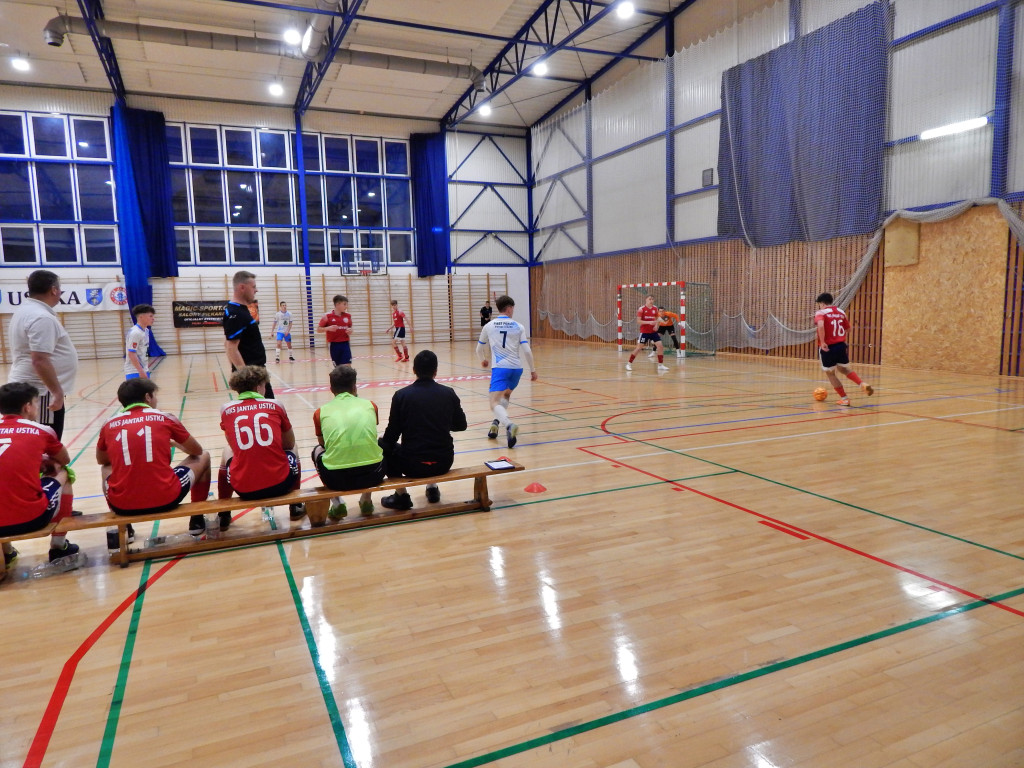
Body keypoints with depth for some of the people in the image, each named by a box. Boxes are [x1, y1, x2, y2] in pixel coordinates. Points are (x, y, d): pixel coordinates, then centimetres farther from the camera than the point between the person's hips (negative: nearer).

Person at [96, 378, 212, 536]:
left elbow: (101, 460, 29)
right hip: (165, 499, -3)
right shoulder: (165, 418, 4)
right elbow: (197, 450, 17)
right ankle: (197, 520, 26)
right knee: (203, 457, 23)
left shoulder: (109, 424, 9)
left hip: (122, 506, 3)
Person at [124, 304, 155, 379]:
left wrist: (145, 370, 17)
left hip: (143, 370, 9)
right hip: (134, 372, -9)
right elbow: (131, 354, -21)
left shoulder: (146, 331, 9)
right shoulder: (135, 333, -18)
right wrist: (141, 371, -21)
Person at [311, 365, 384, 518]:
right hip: (373, 475, 1)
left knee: (318, 450, 32)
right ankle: (366, 500, 30)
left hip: (337, 479, -1)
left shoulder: (321, 412, 8)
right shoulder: (370, 405, 10)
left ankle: (337, 504, 22)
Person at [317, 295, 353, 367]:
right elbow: (318, 330, 0)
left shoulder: (348, 316, 6)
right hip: (334, 345, -2)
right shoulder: (327, 316, -3)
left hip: (345, 344, 2)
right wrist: (328, 328, -18)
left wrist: (350, 331, -3)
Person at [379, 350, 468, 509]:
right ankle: (433, 488, 32)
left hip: (413, 465, -3)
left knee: (383, 445, 23)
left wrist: (384, 442, 20)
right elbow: (461, 425, 11)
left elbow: (392, 435, -3)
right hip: (444, 463, 4)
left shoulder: (401, 395, -6)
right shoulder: (448, 393, 0)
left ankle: (401, 495, 17)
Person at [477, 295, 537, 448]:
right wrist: (533, 370, 9)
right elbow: (527, 351, -2)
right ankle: (496, 423, 14)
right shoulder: (518, 327, 6)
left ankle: (509, 425, -39)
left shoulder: (488, 326, 7)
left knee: (495, 403, -12)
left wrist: (483, 360, 40)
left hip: (500, 368, -3)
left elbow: (479, 350, 19)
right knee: (506, 395, 29)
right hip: (516, 368, 3)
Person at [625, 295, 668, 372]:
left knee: (660, 346, -4)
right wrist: (649, 322, -24)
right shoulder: (641, 309, -9)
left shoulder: (655, 308, 6)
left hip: (653, 331, 5)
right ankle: (629, 364, 8)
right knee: (638, 347, -4)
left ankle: (660, 365, 8)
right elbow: (639, 321, -12)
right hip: (644, 331, -5)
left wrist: (656, 325, -2)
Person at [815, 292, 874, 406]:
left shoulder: (821, 312, -6)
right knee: (844, 369, 25)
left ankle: (844, 398, 13)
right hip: (841, 345, 5)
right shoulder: (841, 312, 12)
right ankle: (863, 385, 3)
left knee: (830, 373, 11)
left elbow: (820, 326, -26)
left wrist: (822, 342, -23)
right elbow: (848, 328, 18)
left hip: (828, 347, -5)